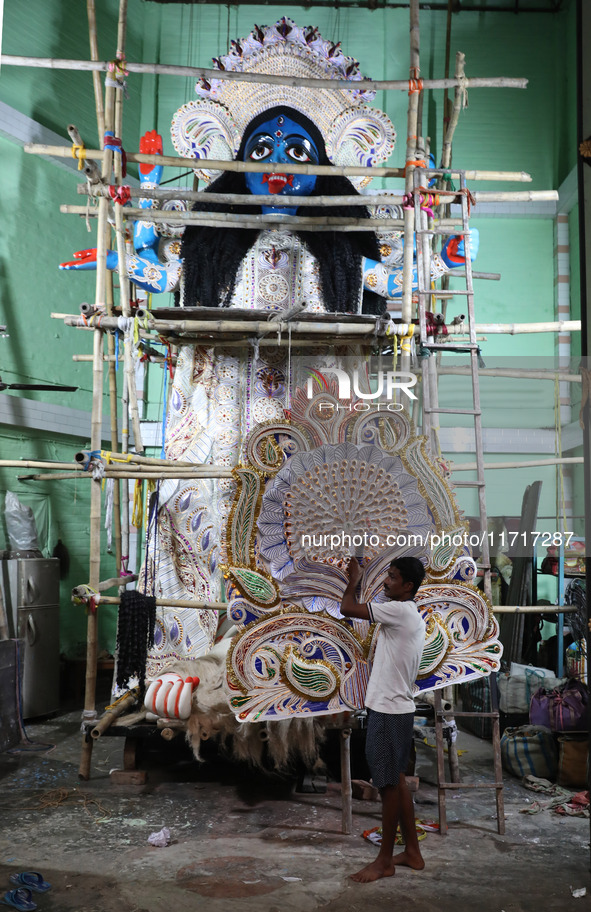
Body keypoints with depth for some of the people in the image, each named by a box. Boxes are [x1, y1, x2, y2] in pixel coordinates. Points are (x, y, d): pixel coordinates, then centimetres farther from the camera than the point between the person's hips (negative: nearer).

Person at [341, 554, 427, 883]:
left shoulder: (400, 610, -18)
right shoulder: (412, 617, 13)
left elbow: (348, 609, -21)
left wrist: (354, 579, -4)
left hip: (390, 712, -10)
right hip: (397, 708, 10)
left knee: (390, 784, 0)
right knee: (397, 781, 16)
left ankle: (385, 861, 11)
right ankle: (413, 852, 26)